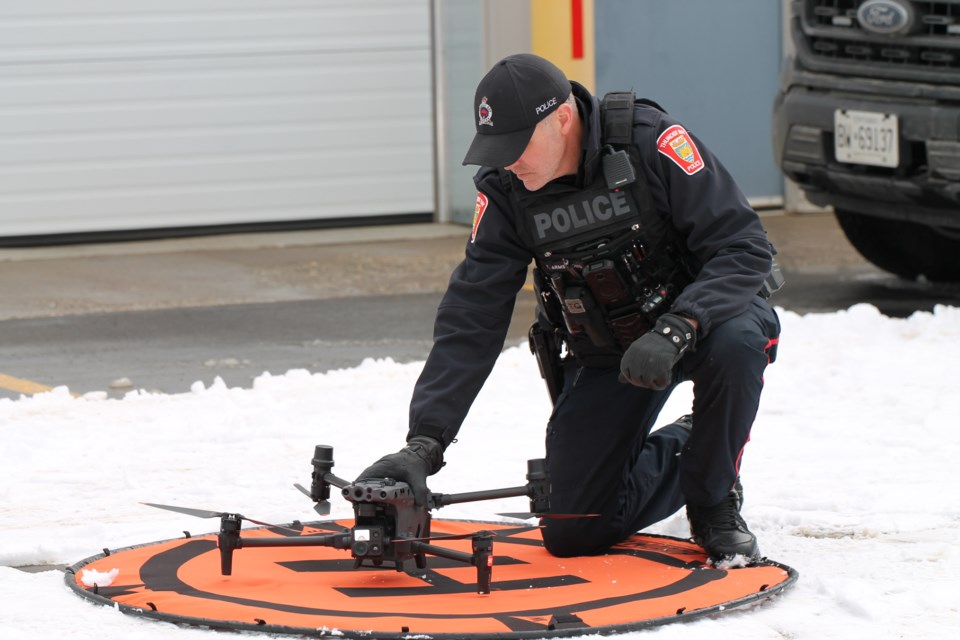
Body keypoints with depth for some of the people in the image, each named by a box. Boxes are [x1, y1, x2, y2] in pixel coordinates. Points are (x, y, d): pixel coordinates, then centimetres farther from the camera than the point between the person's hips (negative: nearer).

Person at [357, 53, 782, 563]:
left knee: (736, 341, -39)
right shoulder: (505, 192, -14)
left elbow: (745, 246, -27)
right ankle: (679, 449, 22)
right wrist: (423, 443, -23)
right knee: (572, 532, -8)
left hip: (697, 316, -3)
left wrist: (675, 330, -42)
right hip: (606, 356, 3)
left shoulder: (650, 141, -25)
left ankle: (715, 505, -12)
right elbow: (470, 322, -14)